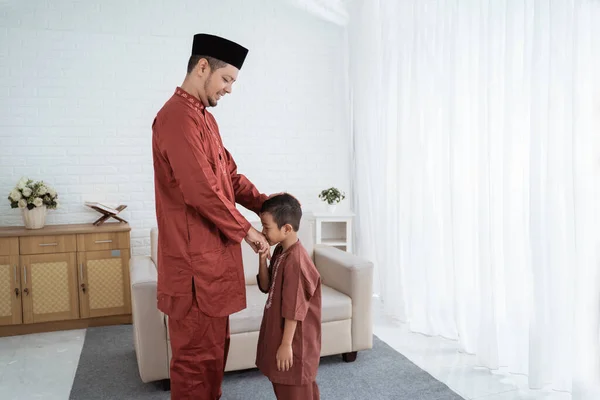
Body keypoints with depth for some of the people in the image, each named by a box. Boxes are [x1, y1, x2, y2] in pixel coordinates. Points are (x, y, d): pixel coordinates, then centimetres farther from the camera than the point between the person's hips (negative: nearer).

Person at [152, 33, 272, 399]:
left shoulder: (205, 118, 15)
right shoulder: (177, 117, -18)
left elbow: (230, 174, 17)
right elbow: (202, 191, -24)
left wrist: (264, 202, 1)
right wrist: (246, 231, -13)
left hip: (213, 253, 10)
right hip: (195, 259, -10)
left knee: (215, 346, 20)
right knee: (196, 353, 4)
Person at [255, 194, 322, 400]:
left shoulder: (295, 260, -26)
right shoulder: (280, 251, 2)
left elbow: (294, 310, -24)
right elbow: (266, 287, 7)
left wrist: (286, 344, -19)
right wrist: (262, 257, -7)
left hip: (294, 340, -9)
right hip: (278, 332, 9)